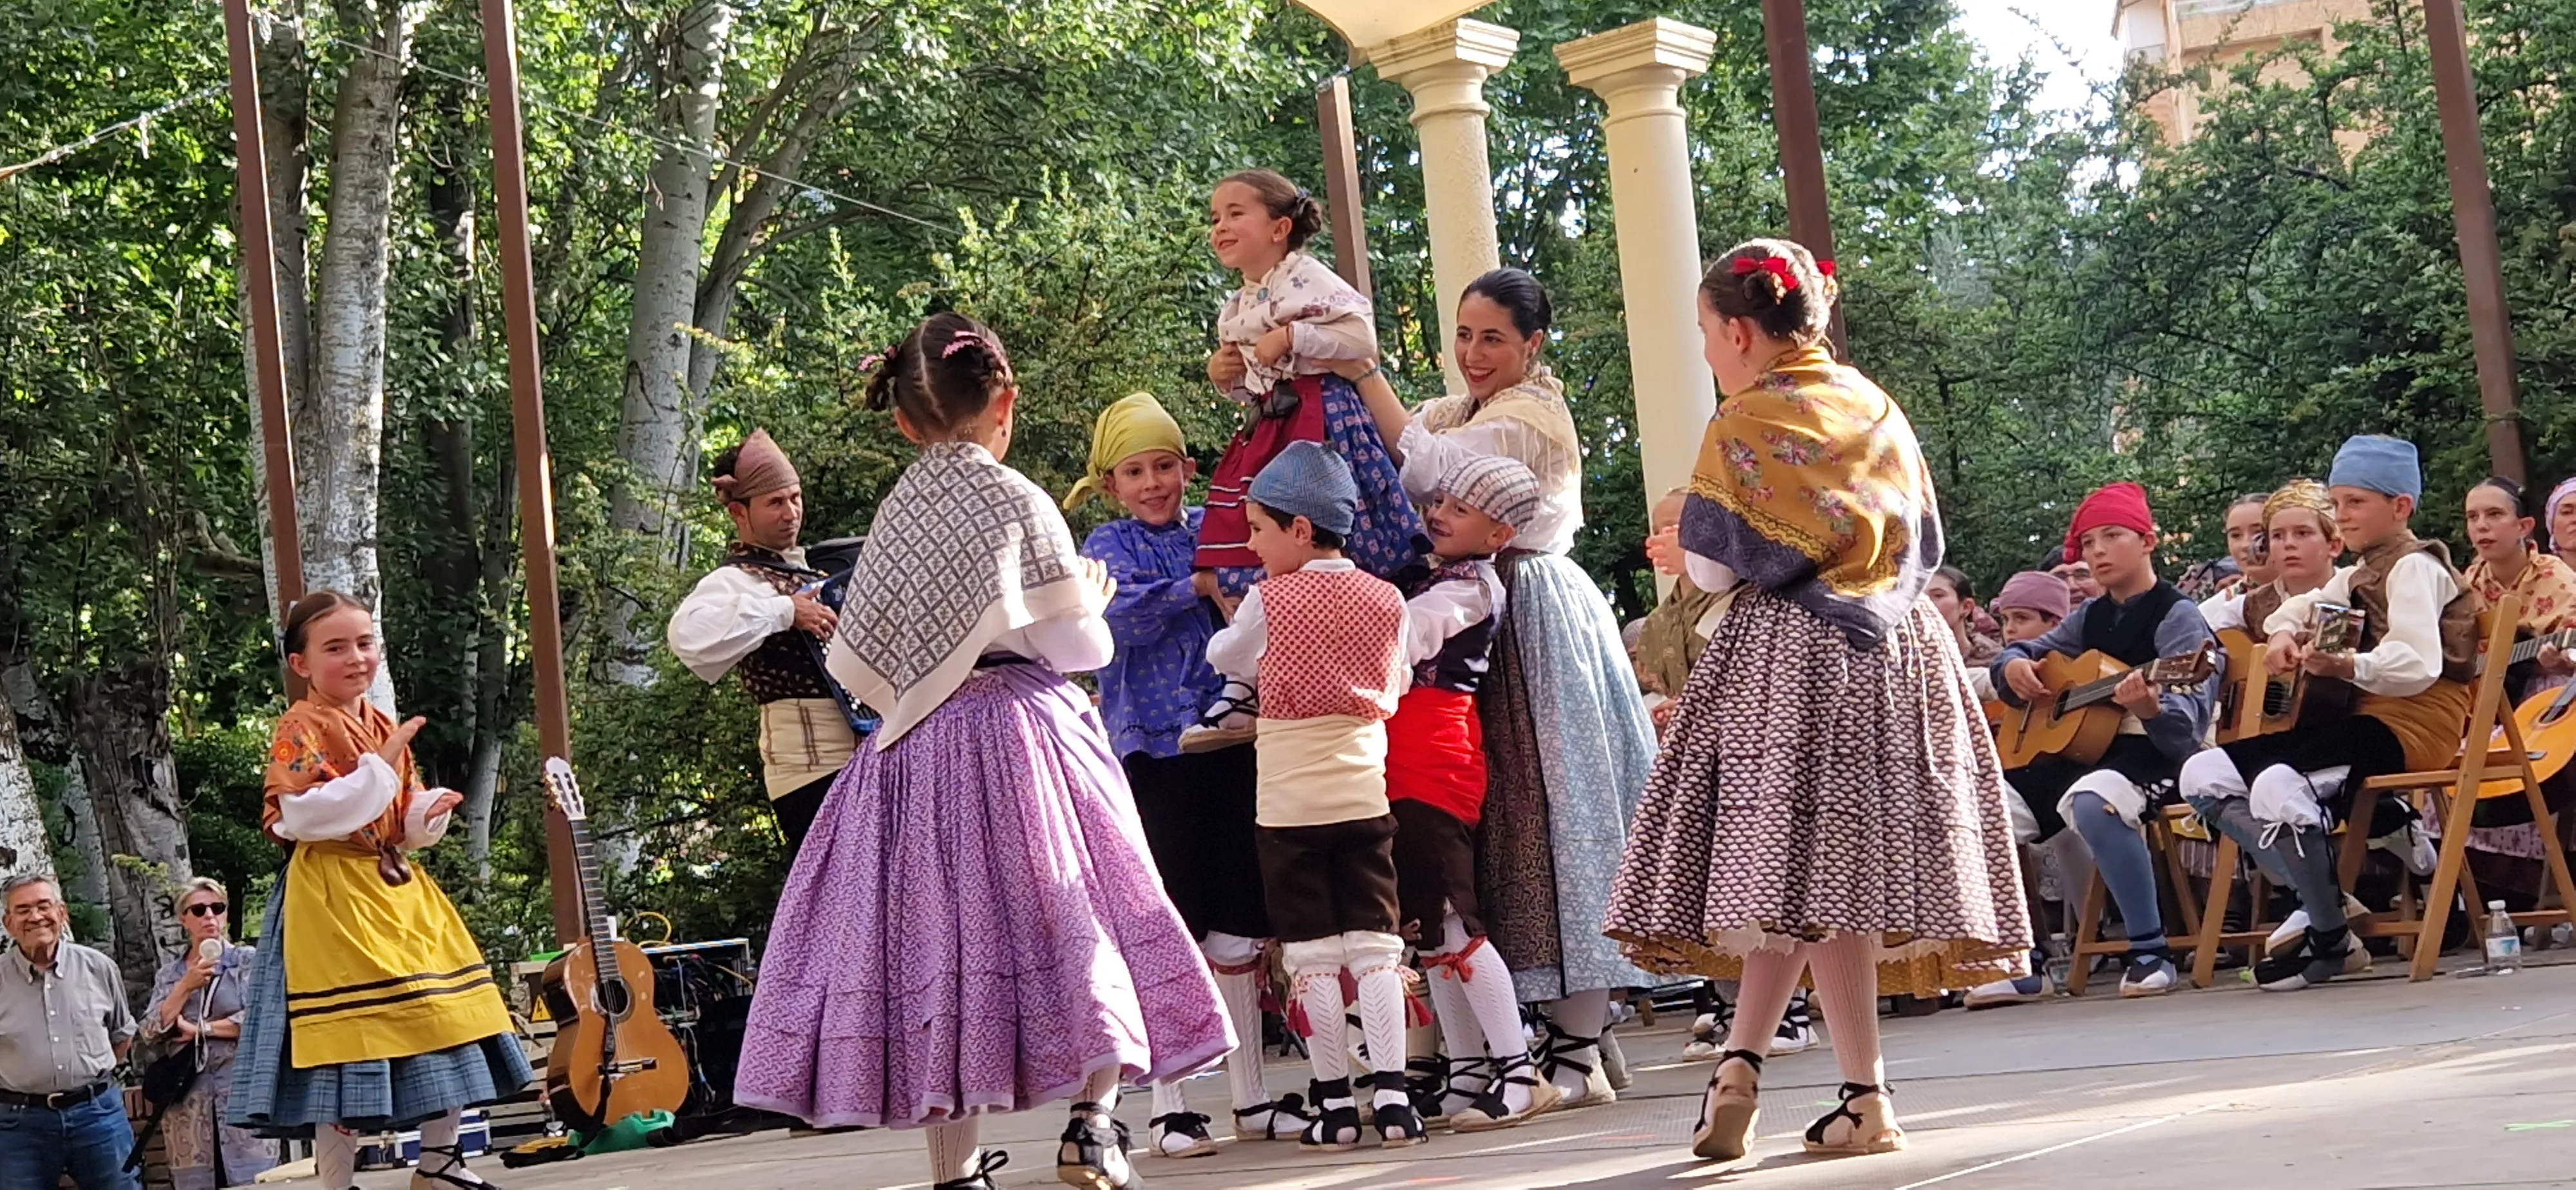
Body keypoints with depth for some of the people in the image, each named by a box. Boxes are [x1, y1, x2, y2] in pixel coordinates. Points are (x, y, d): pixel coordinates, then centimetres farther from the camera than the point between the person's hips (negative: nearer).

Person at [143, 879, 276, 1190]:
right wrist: (186, 986, -4)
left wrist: (200, 1029, -4)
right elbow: (151, 1031, 5)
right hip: (187, 1098, 3)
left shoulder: (248, 961, 6)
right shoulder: (169, 974, 16)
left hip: (242, 1090, -3)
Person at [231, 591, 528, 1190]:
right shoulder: (301, 729, -9)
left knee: (442, 1013, 8)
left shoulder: (384, 727, 15)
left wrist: (429, 812, 1)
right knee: (346, 1029, -11)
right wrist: (378, 769, -22)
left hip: (396, 888, 8)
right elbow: (304, 815, -23)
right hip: (332, 895, -8)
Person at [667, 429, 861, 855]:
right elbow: (689, 635, -31)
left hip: (857, 763, 9)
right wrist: (784, 610, -27)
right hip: (812, 773, -9)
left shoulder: (800, 570, 18)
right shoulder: (736, 580, -9)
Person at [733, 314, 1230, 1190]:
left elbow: (856, 665, 7)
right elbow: (1074, 645, -7)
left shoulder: (894, 516, 5)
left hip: (916, 754, 4)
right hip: (1025, 737, -4)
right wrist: (1092, 595, 13)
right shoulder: (1017, 502, -7)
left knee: (939, 935, 4)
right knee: (1073, 922, 6)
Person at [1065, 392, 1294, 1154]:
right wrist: (1196, 587, -17)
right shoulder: (1109, 547, 3)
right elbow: (1114, 611, -16)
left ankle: (1250, 1098, 17)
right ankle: (1169, 1106, 5)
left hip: (1230, 743, 3)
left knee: (1238, 932, 8)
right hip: (1154, 748, -3)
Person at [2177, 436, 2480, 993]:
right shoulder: (2362, 575, 22)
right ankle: (2320, 887, -5)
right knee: (2203, 774, -5)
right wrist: (2284, 635, 12)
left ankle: (2329, 936, -18)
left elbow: (2418, 664, -22)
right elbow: (2299, 608, 37)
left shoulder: (2414, 568, -6)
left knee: (2279, 784, -36)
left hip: (2411, 725, -9)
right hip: (2359, 717, 10)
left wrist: (2344, 666, -38)